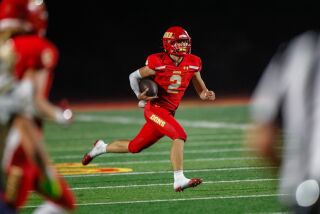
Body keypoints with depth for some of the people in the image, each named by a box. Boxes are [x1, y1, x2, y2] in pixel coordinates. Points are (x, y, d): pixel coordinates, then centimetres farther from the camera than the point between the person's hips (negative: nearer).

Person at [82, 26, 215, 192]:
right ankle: (179, 180, -24)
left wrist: (207, 95, -12)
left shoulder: (192, 63, 1)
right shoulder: (158, 62, -13)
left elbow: (201, 90, 10)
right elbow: (134, 76, 2)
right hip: (155, 108, -6)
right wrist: (139, 95, -12)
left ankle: (101, 147, 38)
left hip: (168, 113, 6)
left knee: (135, 147, 14)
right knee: (179, 135, -25)